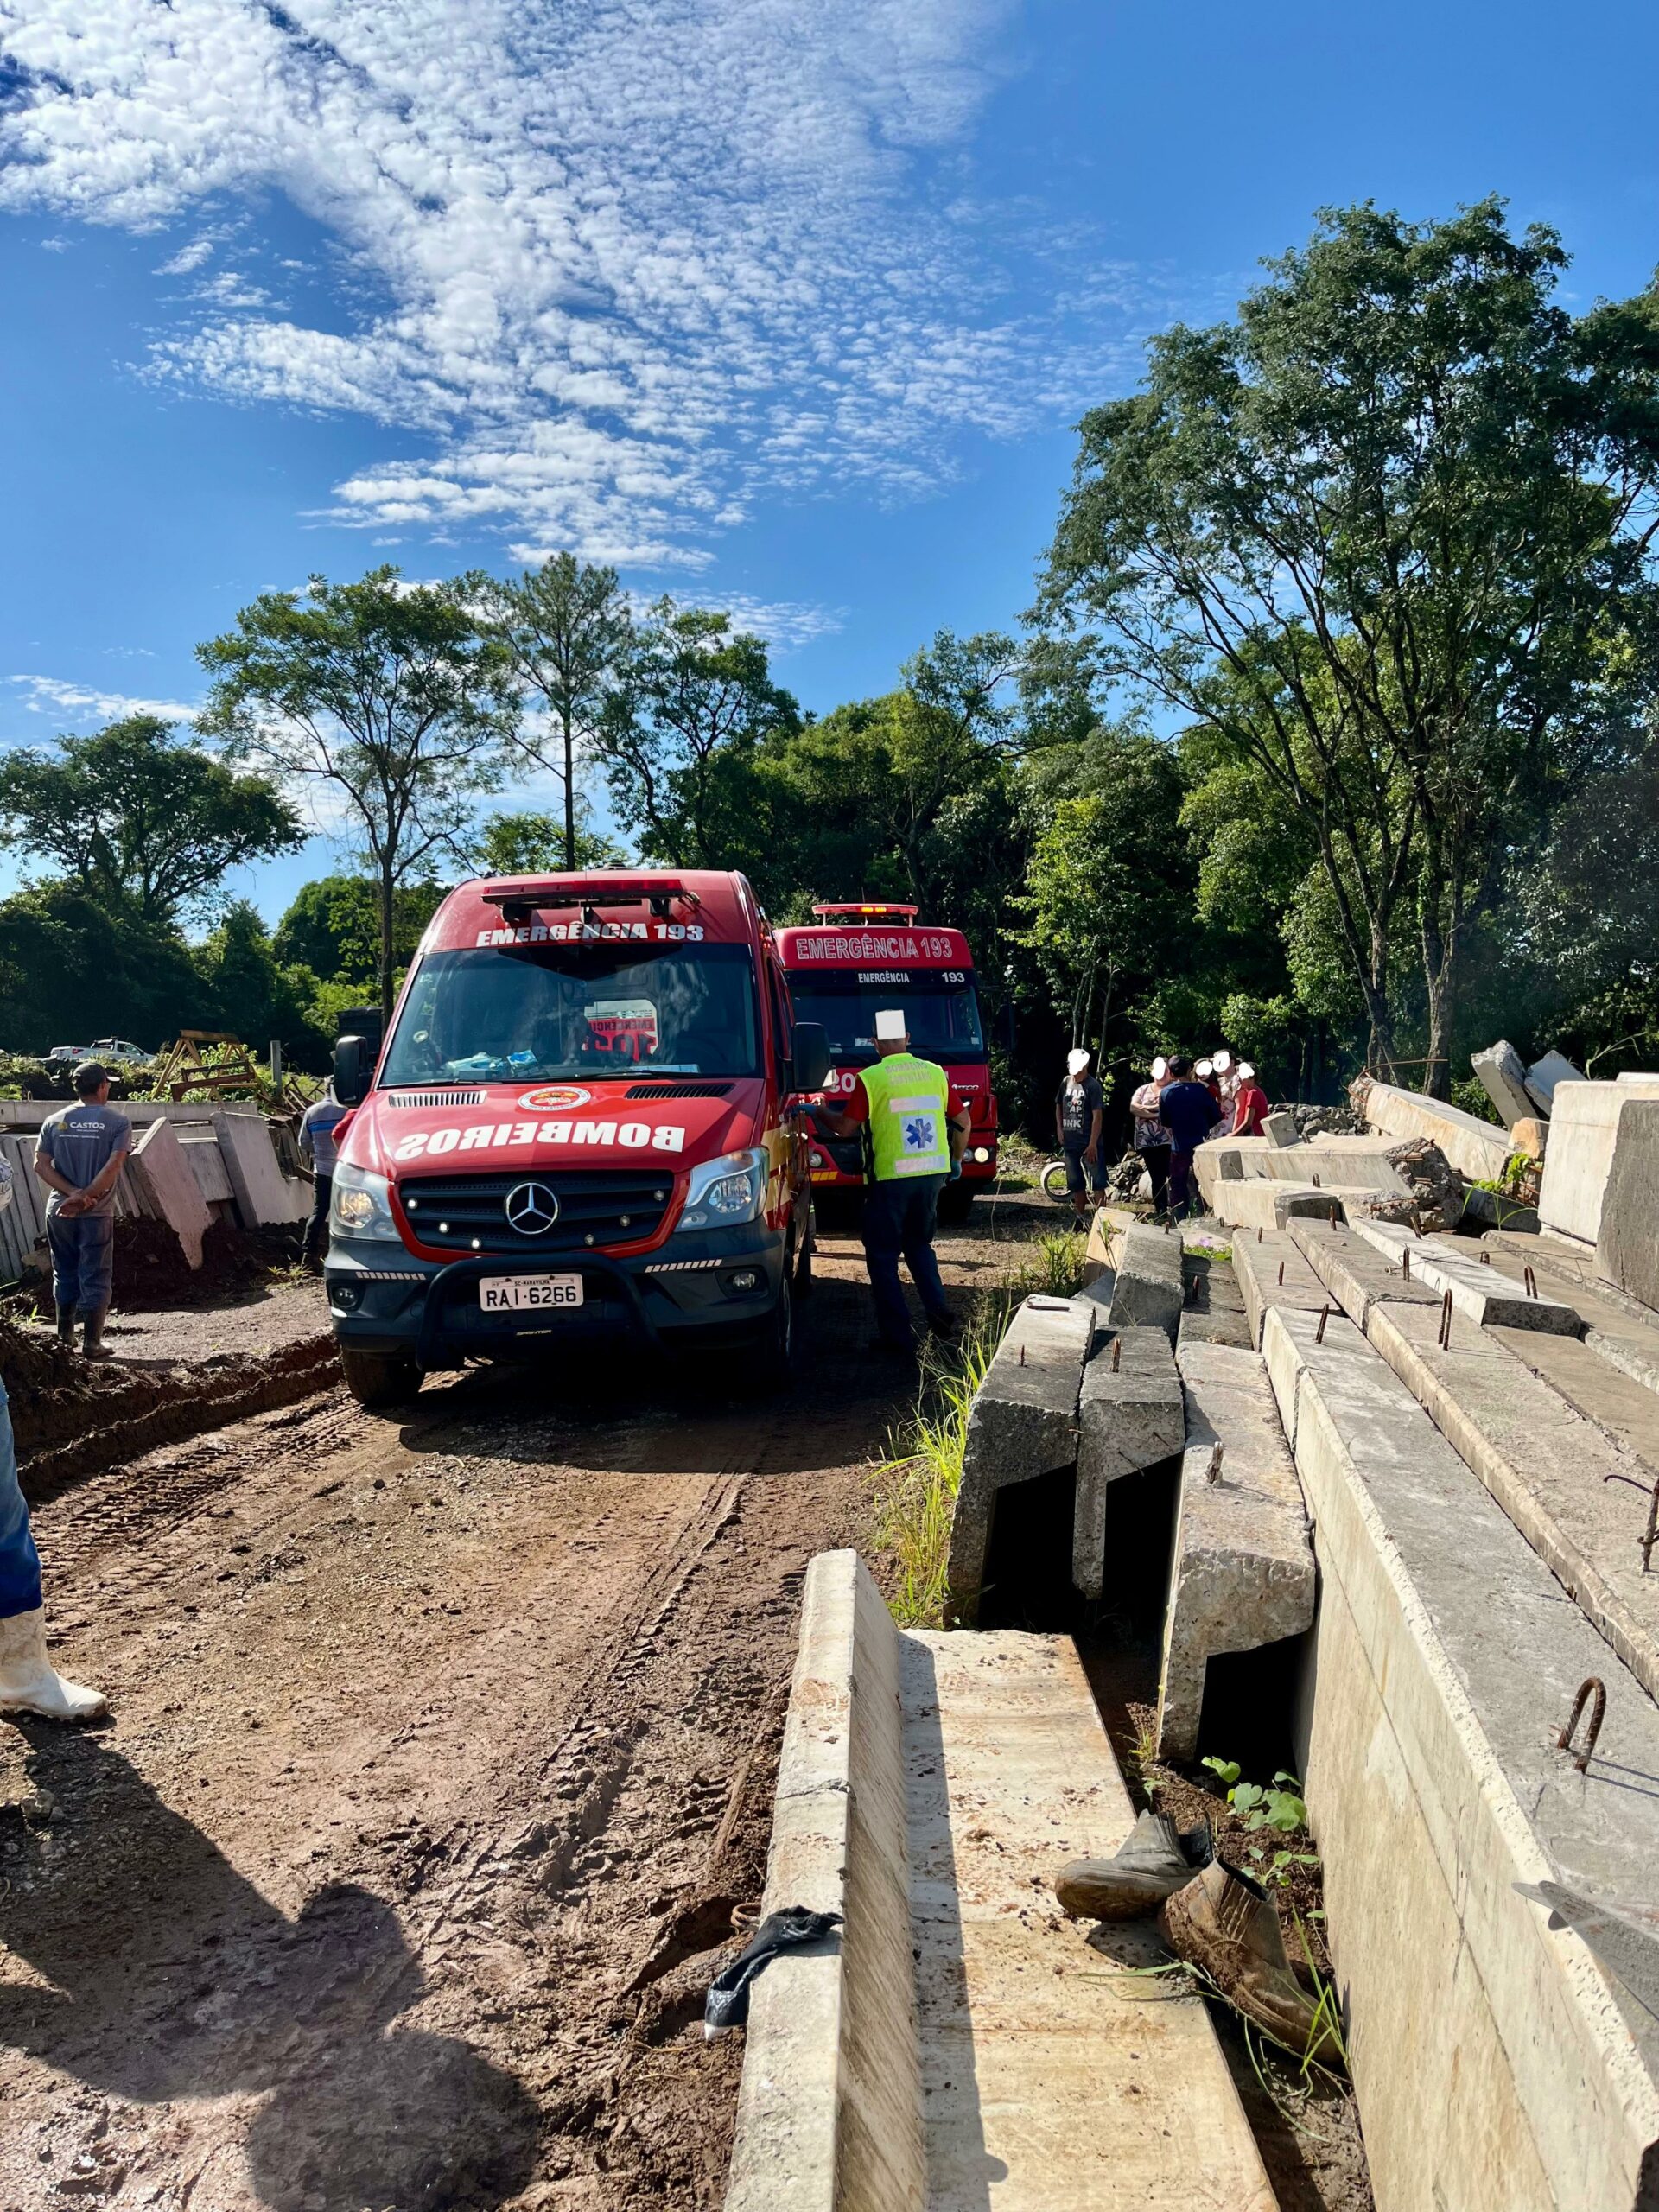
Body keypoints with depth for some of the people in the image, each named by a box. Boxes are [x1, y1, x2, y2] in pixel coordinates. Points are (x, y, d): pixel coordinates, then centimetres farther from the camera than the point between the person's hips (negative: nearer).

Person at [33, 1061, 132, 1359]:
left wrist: (73, 1193, -10)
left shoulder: (54, 1121, 5)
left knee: (65, 1274, 17)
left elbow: (40, 1165, -3)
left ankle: (64, 1337, 25)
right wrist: (86, 1198, -14)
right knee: (95, 1278, 3)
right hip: (97, 1213, -4)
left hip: (59, 1211, 4)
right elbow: (113, 1166, -17)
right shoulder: (117, 1121, -6)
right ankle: (92, 1343, 4)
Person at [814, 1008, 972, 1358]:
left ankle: (897, 1335, 5)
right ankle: (940, 1317, 13)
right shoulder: (935, 1072, 6)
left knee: (883, 1257, 6)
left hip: (890, 1178, -5)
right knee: (919, 1244, 23)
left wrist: (818, 1111, 11)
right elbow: (963, 1121, 11)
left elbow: (845, 1127, -9)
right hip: (933, 1174, 5)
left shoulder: (871, 1078, -8)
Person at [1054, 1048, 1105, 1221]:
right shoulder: (1066, 1082, 5)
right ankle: (1080, 1218, 24)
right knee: (1075, 1182, 14)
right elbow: (1058, 1106, 20)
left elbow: (1097, 1116, -15)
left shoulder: (1092, 1086, -12)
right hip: (1070, 1142, 6)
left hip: (1088, 1143, -6)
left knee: (1098, 1181, -6)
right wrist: (1059, 1128, 6)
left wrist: (1093, 1144, -19)